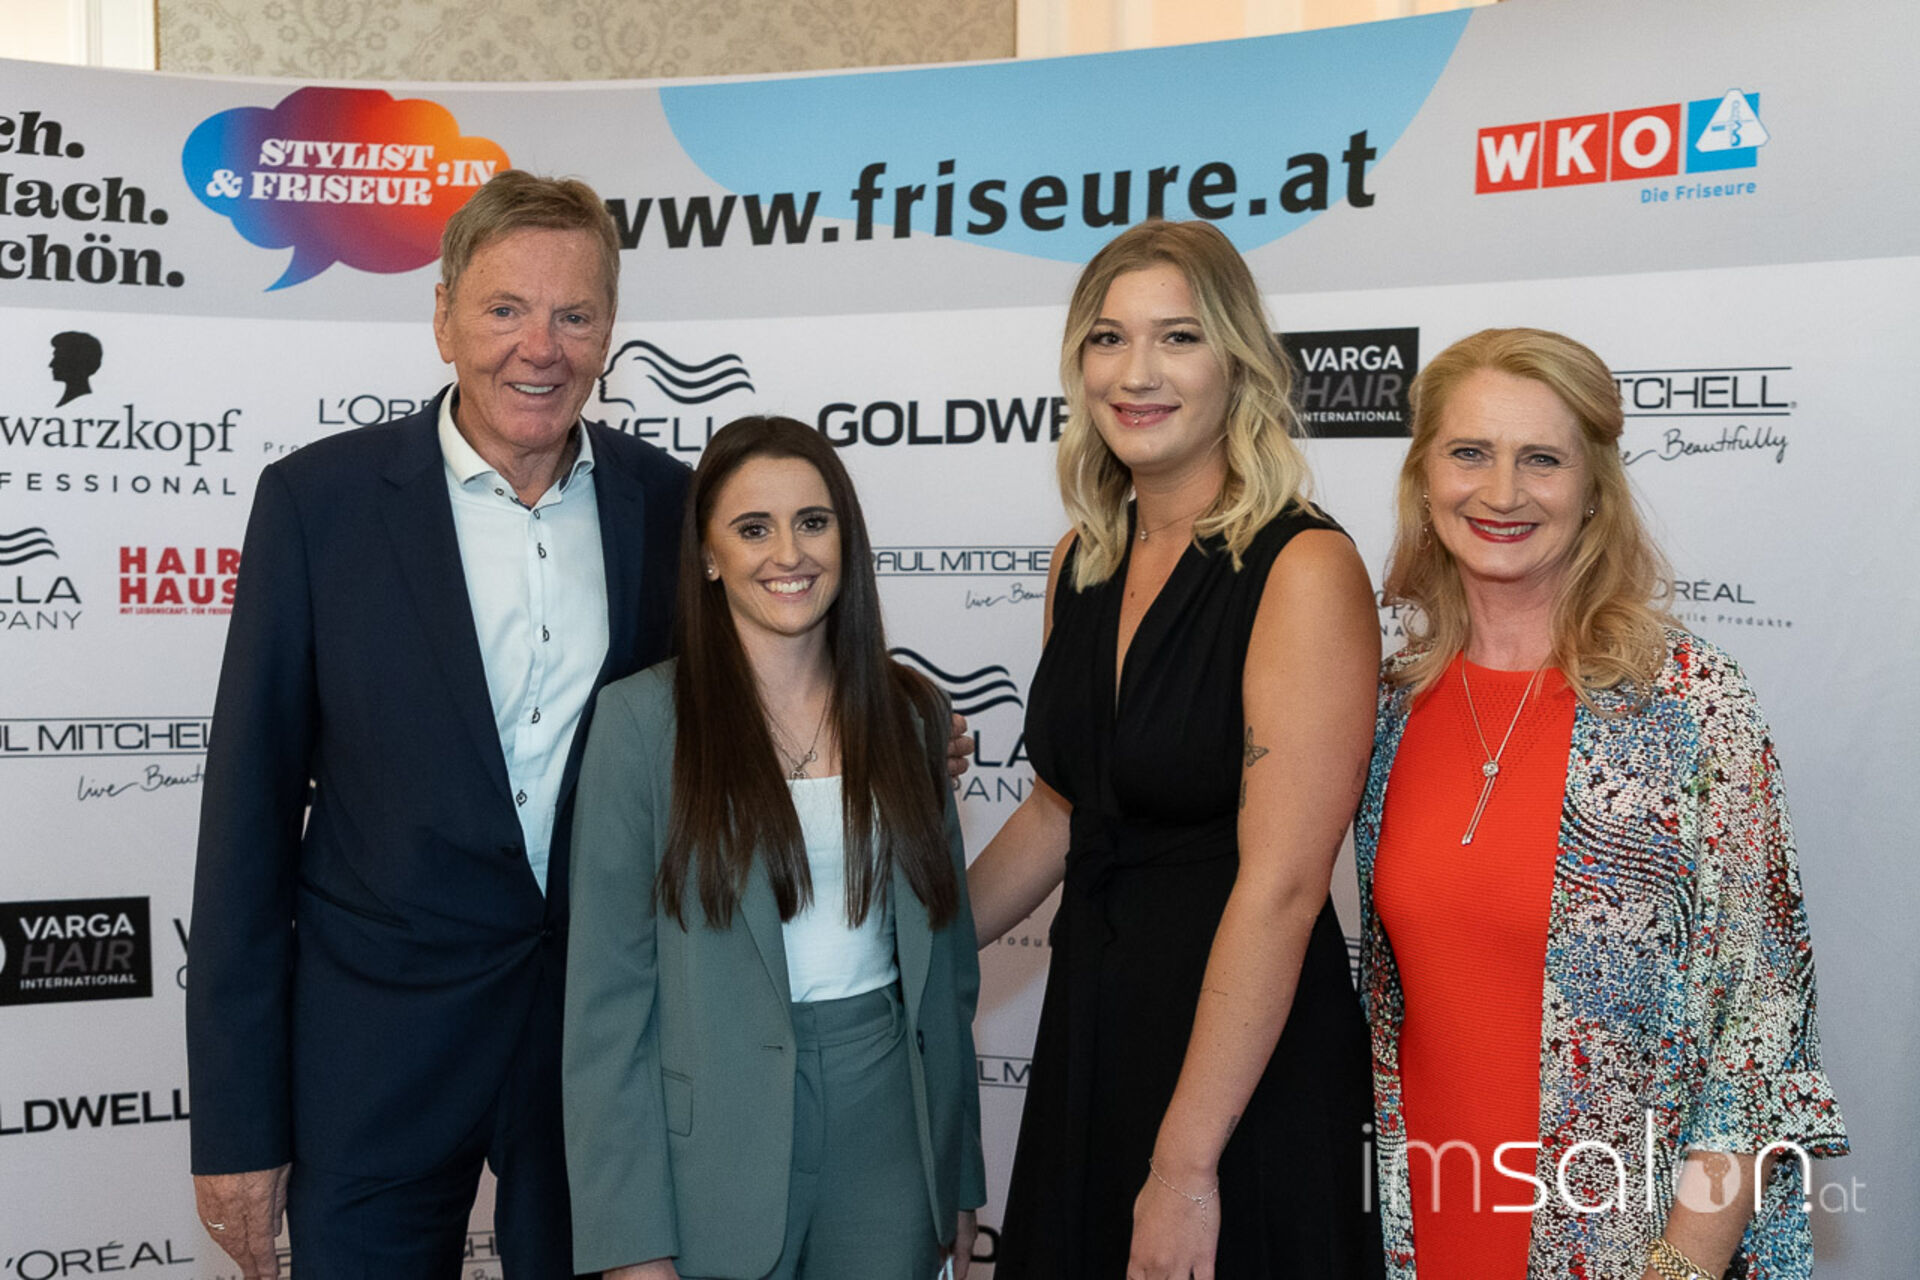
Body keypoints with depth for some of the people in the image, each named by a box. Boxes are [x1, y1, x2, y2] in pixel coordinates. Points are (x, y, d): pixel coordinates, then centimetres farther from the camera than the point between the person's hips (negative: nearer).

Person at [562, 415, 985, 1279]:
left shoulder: (908, 711, 3)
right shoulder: (643, 718, -8)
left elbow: (946, 957, 8)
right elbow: (607, 987, -9)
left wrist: (960, 1176, 10)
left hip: (889, 1120, 3)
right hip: (718, 1145, -3)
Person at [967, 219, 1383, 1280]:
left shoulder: (1304, 569, -17)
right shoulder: (1083, 561, 4)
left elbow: (1279, 886, -21)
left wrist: (1186, 1166, -20)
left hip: (1245, 1067, -6)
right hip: (1088, 1031, 7)